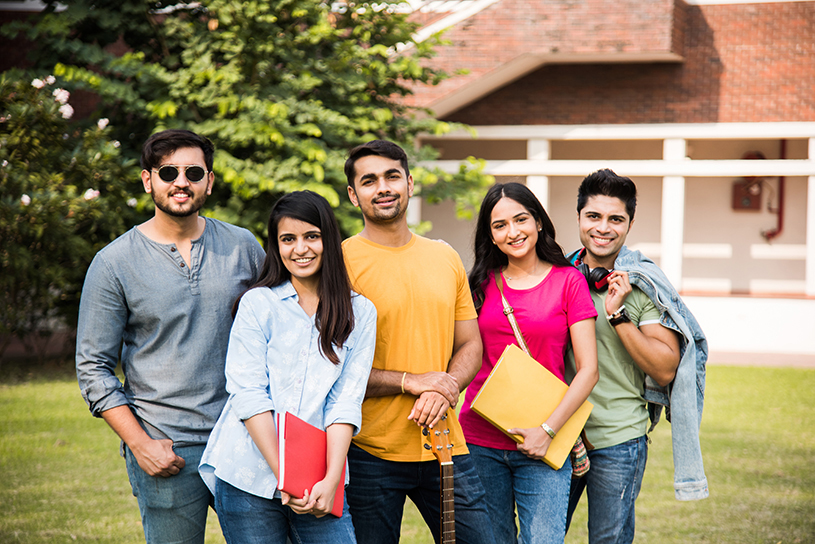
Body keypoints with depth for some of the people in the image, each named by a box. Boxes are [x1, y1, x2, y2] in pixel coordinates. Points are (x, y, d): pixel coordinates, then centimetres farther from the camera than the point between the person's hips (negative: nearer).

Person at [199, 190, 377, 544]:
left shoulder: (360, 312, 9)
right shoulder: (257, 304, 3)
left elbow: (345, 402, 2)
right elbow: (248, 395, -5)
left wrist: (332, 479, -10)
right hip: (249, 478, -1)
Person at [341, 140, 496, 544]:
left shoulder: (446, 258, 11)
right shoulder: (341, 262, -6)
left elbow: (470, 346, 14)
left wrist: (442, 393, -6)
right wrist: (411, 382, -15)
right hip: (369, 454, -4)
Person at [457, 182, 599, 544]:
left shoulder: (568, 281, 0)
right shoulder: (483, 283, 9)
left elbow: (588, 370, -4)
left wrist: (548, 430, -12)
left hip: (541, 446, -3)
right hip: (479, 441, 3)